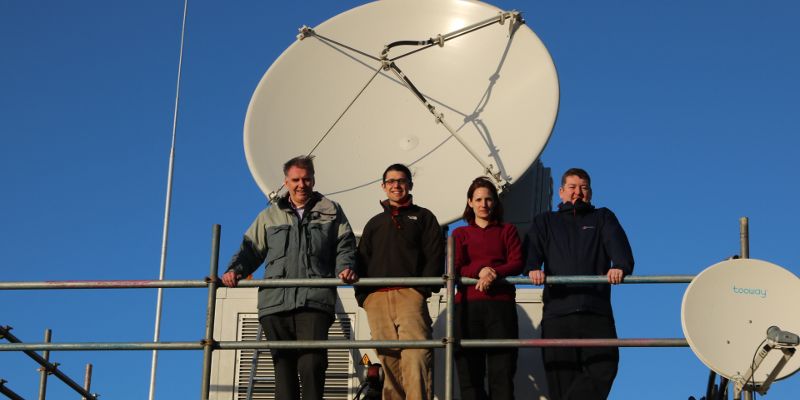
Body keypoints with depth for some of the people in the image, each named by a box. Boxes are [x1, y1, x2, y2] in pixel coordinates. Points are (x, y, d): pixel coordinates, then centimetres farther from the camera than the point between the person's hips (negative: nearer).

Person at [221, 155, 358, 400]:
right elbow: (251, 248, 19)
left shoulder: (330, 211, 18)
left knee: (311, 363, -17)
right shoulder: (270, 215, 23)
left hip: (314, 299, -2)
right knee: (283, 364, -1)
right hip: (275, 300, 3)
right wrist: (236, 270, 0)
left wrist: (345, 267, -9)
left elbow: (344, 244, 12)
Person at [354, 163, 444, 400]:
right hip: (377, 298, 4)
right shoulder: (375, 223, 28)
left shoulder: (423, 217, 18)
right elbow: (362, 261, 22)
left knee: (416, 354, -20)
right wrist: (362, 295, 5)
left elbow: (435, 256, 7)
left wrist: (424, 288, -8)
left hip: (410, 294, -3)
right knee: (388, 359, -3)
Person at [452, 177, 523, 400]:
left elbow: (517, 264, 5)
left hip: (501, 304, -1)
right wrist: (480, 271, -14)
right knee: (469, 372, -6)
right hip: (468, 305, 1)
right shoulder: (460, 234, 19)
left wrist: (494, 273, -15)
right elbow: (454, 270, 5)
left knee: (502, 373, -10)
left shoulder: (507, 231, 19)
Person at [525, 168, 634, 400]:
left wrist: (620, 266, -21)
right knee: (562, 377, -6)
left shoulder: (603, 218, 24)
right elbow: (532, 249, 5)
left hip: (596, 311, 0)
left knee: (604, 367, -17)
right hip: (557, 311, 0)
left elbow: (617, 243, 3)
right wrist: (533, 268, -20)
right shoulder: (545, 222, 25)